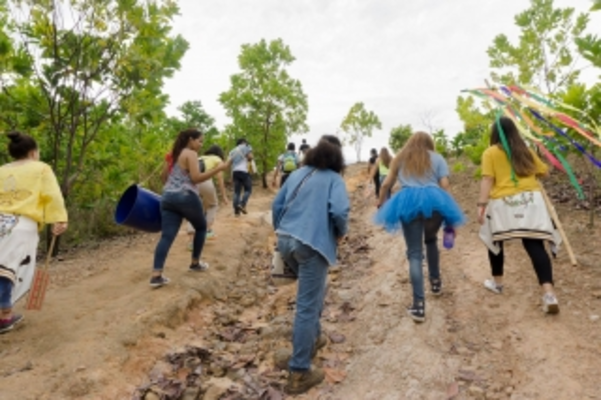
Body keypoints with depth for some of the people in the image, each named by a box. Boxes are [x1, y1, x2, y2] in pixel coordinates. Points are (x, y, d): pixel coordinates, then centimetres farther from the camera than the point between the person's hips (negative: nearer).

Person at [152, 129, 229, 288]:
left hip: (168, 197, 7)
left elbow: (164, 177, 24)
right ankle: (195, 263, 24)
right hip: (186, 197, -7)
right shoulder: (191, 154, -5)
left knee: (167, 236, -2)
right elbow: (196, 178, -15)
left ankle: (156, 275, -11)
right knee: (201, 227, 17)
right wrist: (218, 169, -14)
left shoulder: (173, 155, 21)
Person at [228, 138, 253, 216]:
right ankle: (242, 204, -16)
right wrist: (250, 160, 16)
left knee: (237, 192, 4)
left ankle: (236, 211, 0)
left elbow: (229, 161, 9)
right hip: (244, 171, -5)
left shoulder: (233, 151, 23)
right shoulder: (246, 147, 10)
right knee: (248, 189, 3)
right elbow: (250, 157, -5)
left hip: (235, 172, 5)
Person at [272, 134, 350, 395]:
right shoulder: (334, 178, 0)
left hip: (286, 241, 7)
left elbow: (277, 205, 14)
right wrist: (341, 233, 2)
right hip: (312, 244, -7)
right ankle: (299, 373, 8)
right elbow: (340, 211, -16)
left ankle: (313, 338, 43)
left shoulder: (297, 174, 16)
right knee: (307, 306, 0)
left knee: (313, 292, 29)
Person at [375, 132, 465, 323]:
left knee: (414, 252, -2)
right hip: (433, 200, 1)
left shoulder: (401, 158, 22)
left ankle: (419, 305, -9)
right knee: (431, 240, 28)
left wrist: (381, 202, 34)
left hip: (408, 201, -1)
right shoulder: (437, 158, 19)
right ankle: (435, 282, 40)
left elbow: (386, 184, 17)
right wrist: (450, 218, 13)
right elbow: (444, 185, 9)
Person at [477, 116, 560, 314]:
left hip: (502, 203, -3)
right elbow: (543, 172, 26)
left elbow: (487, 180, -8)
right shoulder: (525, 151, 16)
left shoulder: (490, 153, 3)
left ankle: (497, 282, 31)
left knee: (495, 241, 17)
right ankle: (549, 293, -13)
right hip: (531, 199, 3)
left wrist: (482, 204, -12)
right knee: (535, 245, -3)